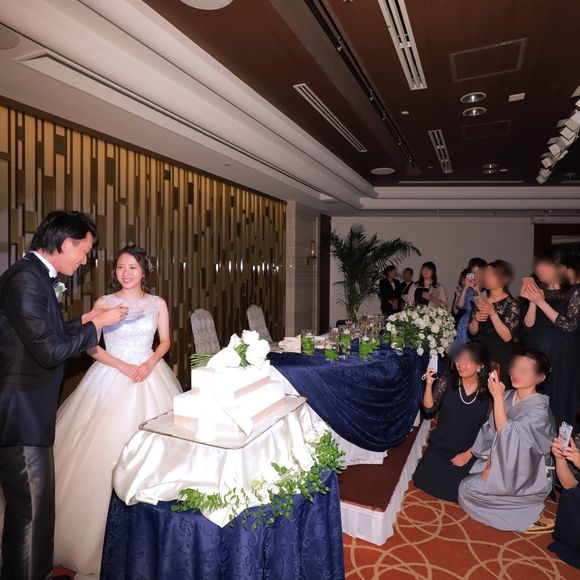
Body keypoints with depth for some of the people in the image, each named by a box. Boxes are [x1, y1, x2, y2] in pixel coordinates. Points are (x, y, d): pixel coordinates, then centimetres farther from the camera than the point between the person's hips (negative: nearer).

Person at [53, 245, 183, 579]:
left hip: (150, 376, 1)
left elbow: (165, 341, 8)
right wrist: (124, 367, -13)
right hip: (111, 376, -1)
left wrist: (149, 364, -10)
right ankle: (97, 536, 15)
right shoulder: (104, 302, 1)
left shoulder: (157, 303, 4)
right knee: (104, 447, -2)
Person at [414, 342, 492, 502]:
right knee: (422, 480, -3)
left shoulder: (488, 392, -13)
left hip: (468, 452, -2)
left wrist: (468, 454, -9)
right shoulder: (447, 382, -11)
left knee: (452, 491, -9)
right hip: (439, 447, 2)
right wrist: (429, 384, -26)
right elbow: (429, 408, -12)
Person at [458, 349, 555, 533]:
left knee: (468, 489, -10)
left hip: (523, 476, -6)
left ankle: (527, 517, 2)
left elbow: (506, 434, -31)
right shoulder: (508, 396, -4)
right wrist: (489, 463, -5)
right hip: (500, 464, 6)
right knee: (467, 486, -4)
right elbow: (492, 433, 2)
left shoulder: (539, 409, -22)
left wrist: (497, 397, -33)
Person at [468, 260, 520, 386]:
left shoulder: (511, 304, -7)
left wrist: (492, 313, -22)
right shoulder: (481, 299, 6)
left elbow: (507, 337, -17)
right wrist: (476, 318, -11)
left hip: (500, 358, -4)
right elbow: (472, 331, 9)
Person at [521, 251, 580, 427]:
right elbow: (529, 325, 0)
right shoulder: (538, 291, 7)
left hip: (560, 358, -3)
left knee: (557, 404, 4)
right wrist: (532, 301, -13)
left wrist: (541, 302, -16)